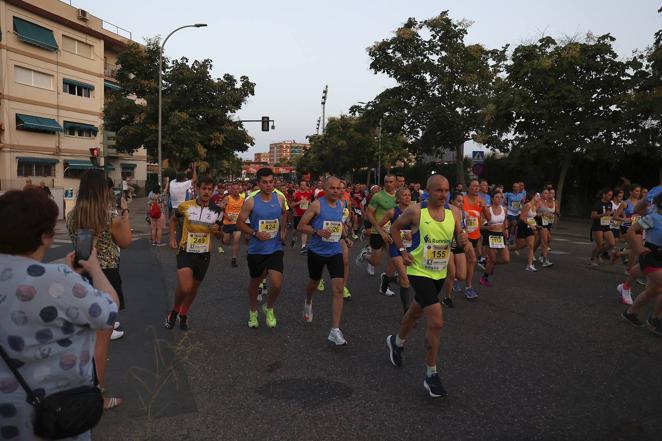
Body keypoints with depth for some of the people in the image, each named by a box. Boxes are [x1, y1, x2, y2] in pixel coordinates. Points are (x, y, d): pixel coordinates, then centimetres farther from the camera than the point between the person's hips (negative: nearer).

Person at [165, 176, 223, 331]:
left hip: (204, 254, 3)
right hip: (185, 252, -2)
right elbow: (174, 220, 15)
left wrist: (217, 230, -14)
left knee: (194, 287, 15)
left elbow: (219, 236, 9)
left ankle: (183, 316, 39)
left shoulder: (217, 211, -2)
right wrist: (172, 238, 4)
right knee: (184, 288, -18)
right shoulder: (185, 206, -6)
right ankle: (174, 311, 12)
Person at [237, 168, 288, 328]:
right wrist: (255, 233, -18)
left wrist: (283, 228, 6)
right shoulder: (251, 202, -11)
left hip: (275, 249, 1)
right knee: (255, 282, 16)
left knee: (277, 284, -13)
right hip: (256, 249, -1)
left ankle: (269, 308, 19)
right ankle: (253, 312, 42)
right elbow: (240, 222, -5)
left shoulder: (280, 199, -2)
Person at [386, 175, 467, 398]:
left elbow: (458, 239, 7)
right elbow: (395, 227, 1)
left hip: (440, 273, 6)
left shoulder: (452, 214, -2)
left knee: (415, 312, 25)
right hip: (420, 272, -6)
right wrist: (402, 251, -9)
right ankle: (431, 375, 2)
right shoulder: (416, 211, -14)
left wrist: (462, 240, -17)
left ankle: (396, 342, 53)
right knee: (436, 321, -15)